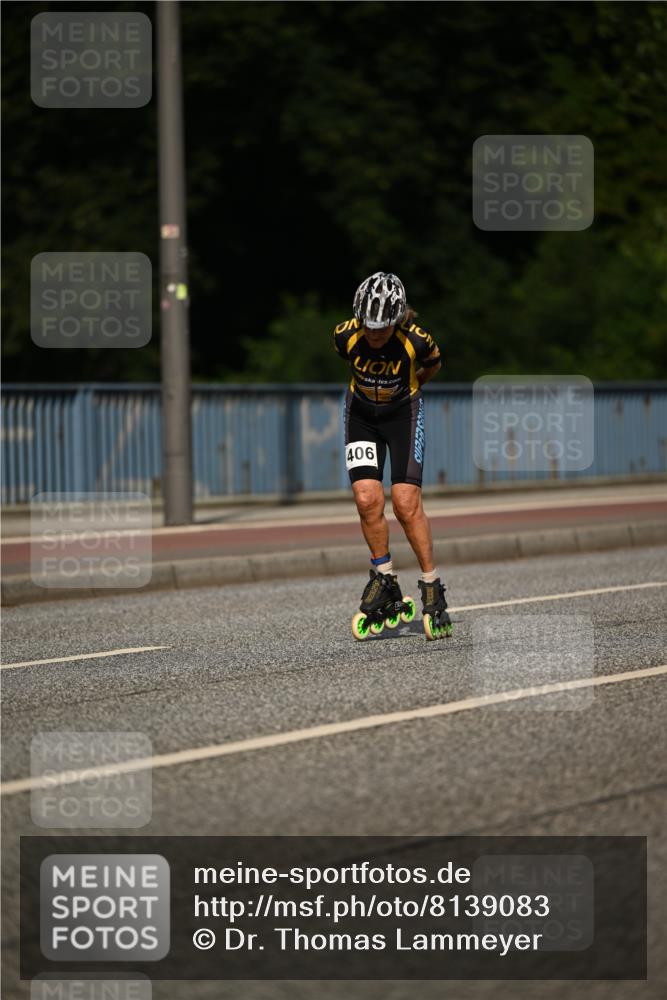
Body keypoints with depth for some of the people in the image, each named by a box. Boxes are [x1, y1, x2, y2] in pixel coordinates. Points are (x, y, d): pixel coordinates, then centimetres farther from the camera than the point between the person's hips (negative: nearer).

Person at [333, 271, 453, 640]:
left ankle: (432, 589, 1)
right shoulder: (346, 335, -23)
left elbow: (432, 366, -2)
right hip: (361, 414, 2)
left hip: (403, 413, -2)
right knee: (367, 498, -12)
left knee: (406, 503, -11)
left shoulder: (416, 340, -27)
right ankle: (385, 580, 6)